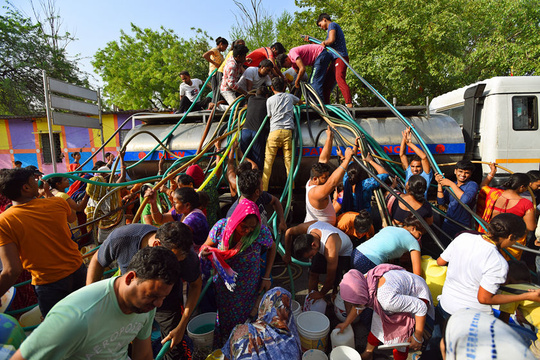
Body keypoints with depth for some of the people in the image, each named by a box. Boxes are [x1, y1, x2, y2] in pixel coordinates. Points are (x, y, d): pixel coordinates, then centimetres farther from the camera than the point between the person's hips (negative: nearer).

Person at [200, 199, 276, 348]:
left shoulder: (261, 232, -23)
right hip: (224, 284, 2)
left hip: (249, 289, -1)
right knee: (225, 319, 19)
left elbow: (272, 248, -3)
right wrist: (203, 252, -29)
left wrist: (266, 277, -3)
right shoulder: (221, 227, -20)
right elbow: (206, 247, -3)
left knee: (247, 319, 15)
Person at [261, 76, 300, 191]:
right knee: (289, 160, 3)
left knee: (268, 160, 0)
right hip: (288, 131, 2)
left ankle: (263, 189, -1)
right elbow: (300, 102, 41)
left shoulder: (270, 100, 11)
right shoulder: (290, 97, 20)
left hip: (275, 131, -2)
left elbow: (270, 116, 15)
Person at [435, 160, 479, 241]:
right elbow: (441, 202, -1)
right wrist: (440, 184, -8)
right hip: (447, 225, 5)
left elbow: (465, 200, -29)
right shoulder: (450, 185, 8)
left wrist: (451, 184, -23)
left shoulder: (472, 185, -9)